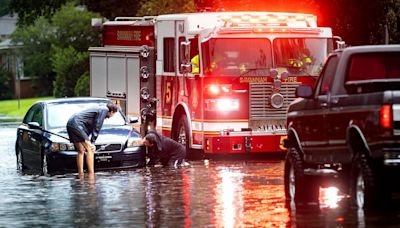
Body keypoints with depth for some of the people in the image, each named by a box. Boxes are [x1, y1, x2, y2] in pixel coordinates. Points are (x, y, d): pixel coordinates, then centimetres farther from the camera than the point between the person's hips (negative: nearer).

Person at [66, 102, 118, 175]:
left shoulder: (99, 110, 26)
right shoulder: (104, 111, -2)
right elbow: (97, 127, -7)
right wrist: (92, 142, -6)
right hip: (77, 124, -10)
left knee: (81, 151, 15)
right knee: (90, 150, -8)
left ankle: (80, 173, 14)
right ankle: (91, 174, -12)